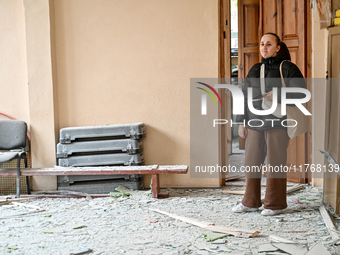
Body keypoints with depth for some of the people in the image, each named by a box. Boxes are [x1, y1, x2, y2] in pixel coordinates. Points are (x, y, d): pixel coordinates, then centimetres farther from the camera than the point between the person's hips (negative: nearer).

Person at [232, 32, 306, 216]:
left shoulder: (287, 68, 1)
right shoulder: (255, 70, 17)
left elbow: (300, 92, -7)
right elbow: (244, 96, 18)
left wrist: (278, 95, -18)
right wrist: (241, 122, 13)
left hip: (277, 124, -5)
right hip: (255, 125, 5)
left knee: (275, 164, -2)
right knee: (251, 163, 7)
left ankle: (275, 204, 10)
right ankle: (251, 202, 19)